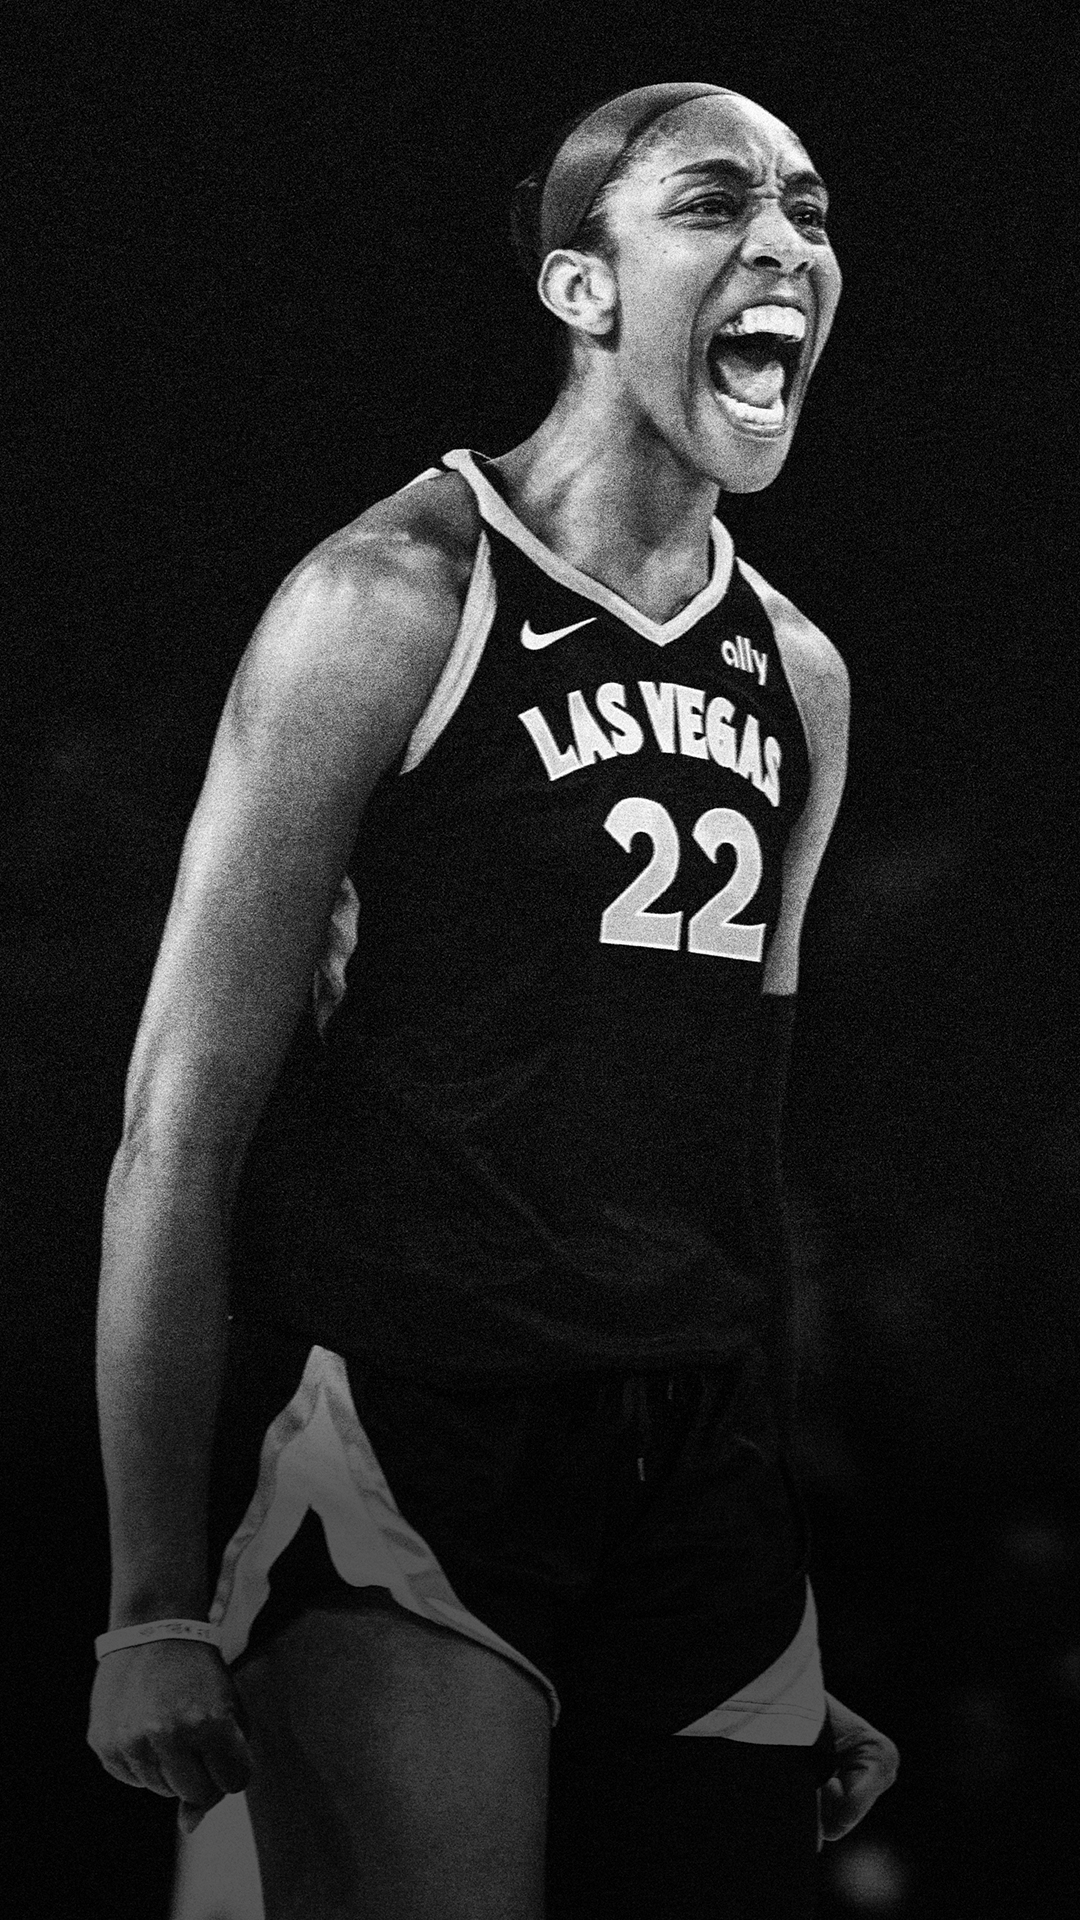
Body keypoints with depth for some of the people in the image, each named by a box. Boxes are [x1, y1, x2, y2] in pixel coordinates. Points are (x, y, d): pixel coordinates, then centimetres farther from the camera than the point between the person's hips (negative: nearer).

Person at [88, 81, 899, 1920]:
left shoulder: (798, 676, 13)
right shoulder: (395, 601, -6)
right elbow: (179, 1120, -8)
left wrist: (794, 1617, 18)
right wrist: (155, 1606, -13)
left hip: (701, 1477, 6)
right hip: (402, 1425, -6)